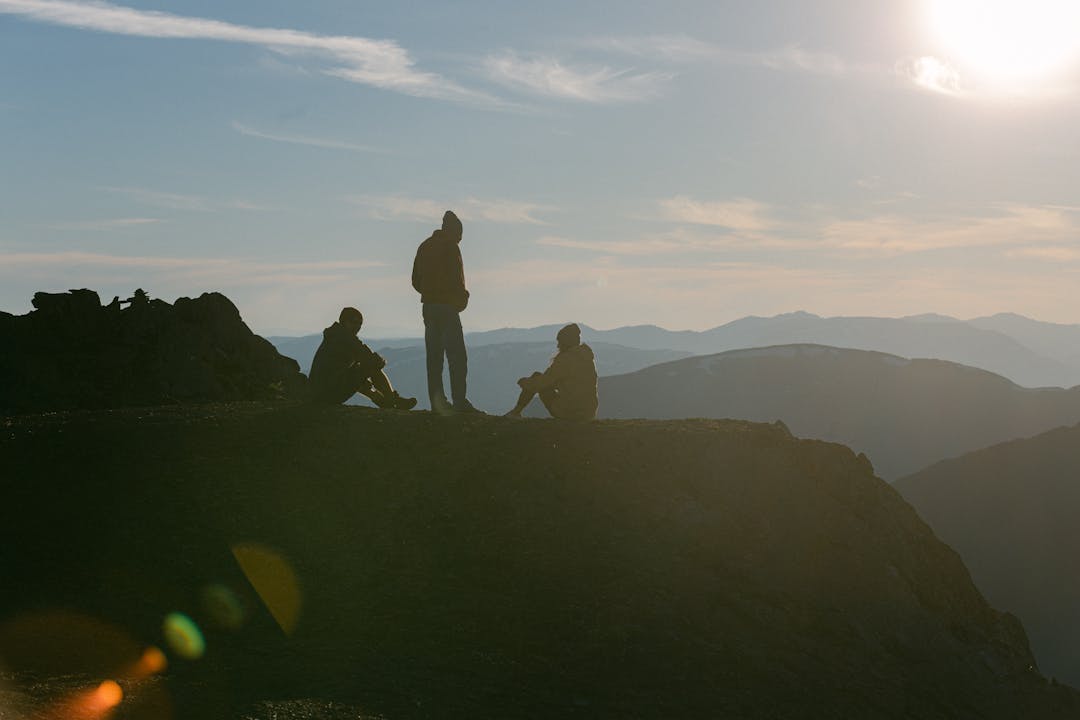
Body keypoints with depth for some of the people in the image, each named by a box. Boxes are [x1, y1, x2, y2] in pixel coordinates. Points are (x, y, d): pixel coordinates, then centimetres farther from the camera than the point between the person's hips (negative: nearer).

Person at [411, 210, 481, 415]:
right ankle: (459, 401, -12)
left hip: (428, 306, 7)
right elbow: (456, 279, -14)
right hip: (447, 306, -7)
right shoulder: (450, 246, -8)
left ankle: (437, 402, 4)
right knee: (457, 356, -7)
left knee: (434, 356, 7)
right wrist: (462, 298, 0)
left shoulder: (424, 247, 15)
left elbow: (416, 280, 15)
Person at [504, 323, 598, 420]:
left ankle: (516, 411, 26)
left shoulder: (564, 360, -14)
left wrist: (524, 382, 11)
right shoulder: (589, 357, 9)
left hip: (567, 411, -6)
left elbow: (541, 383, -10)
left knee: (536, 377, 13)